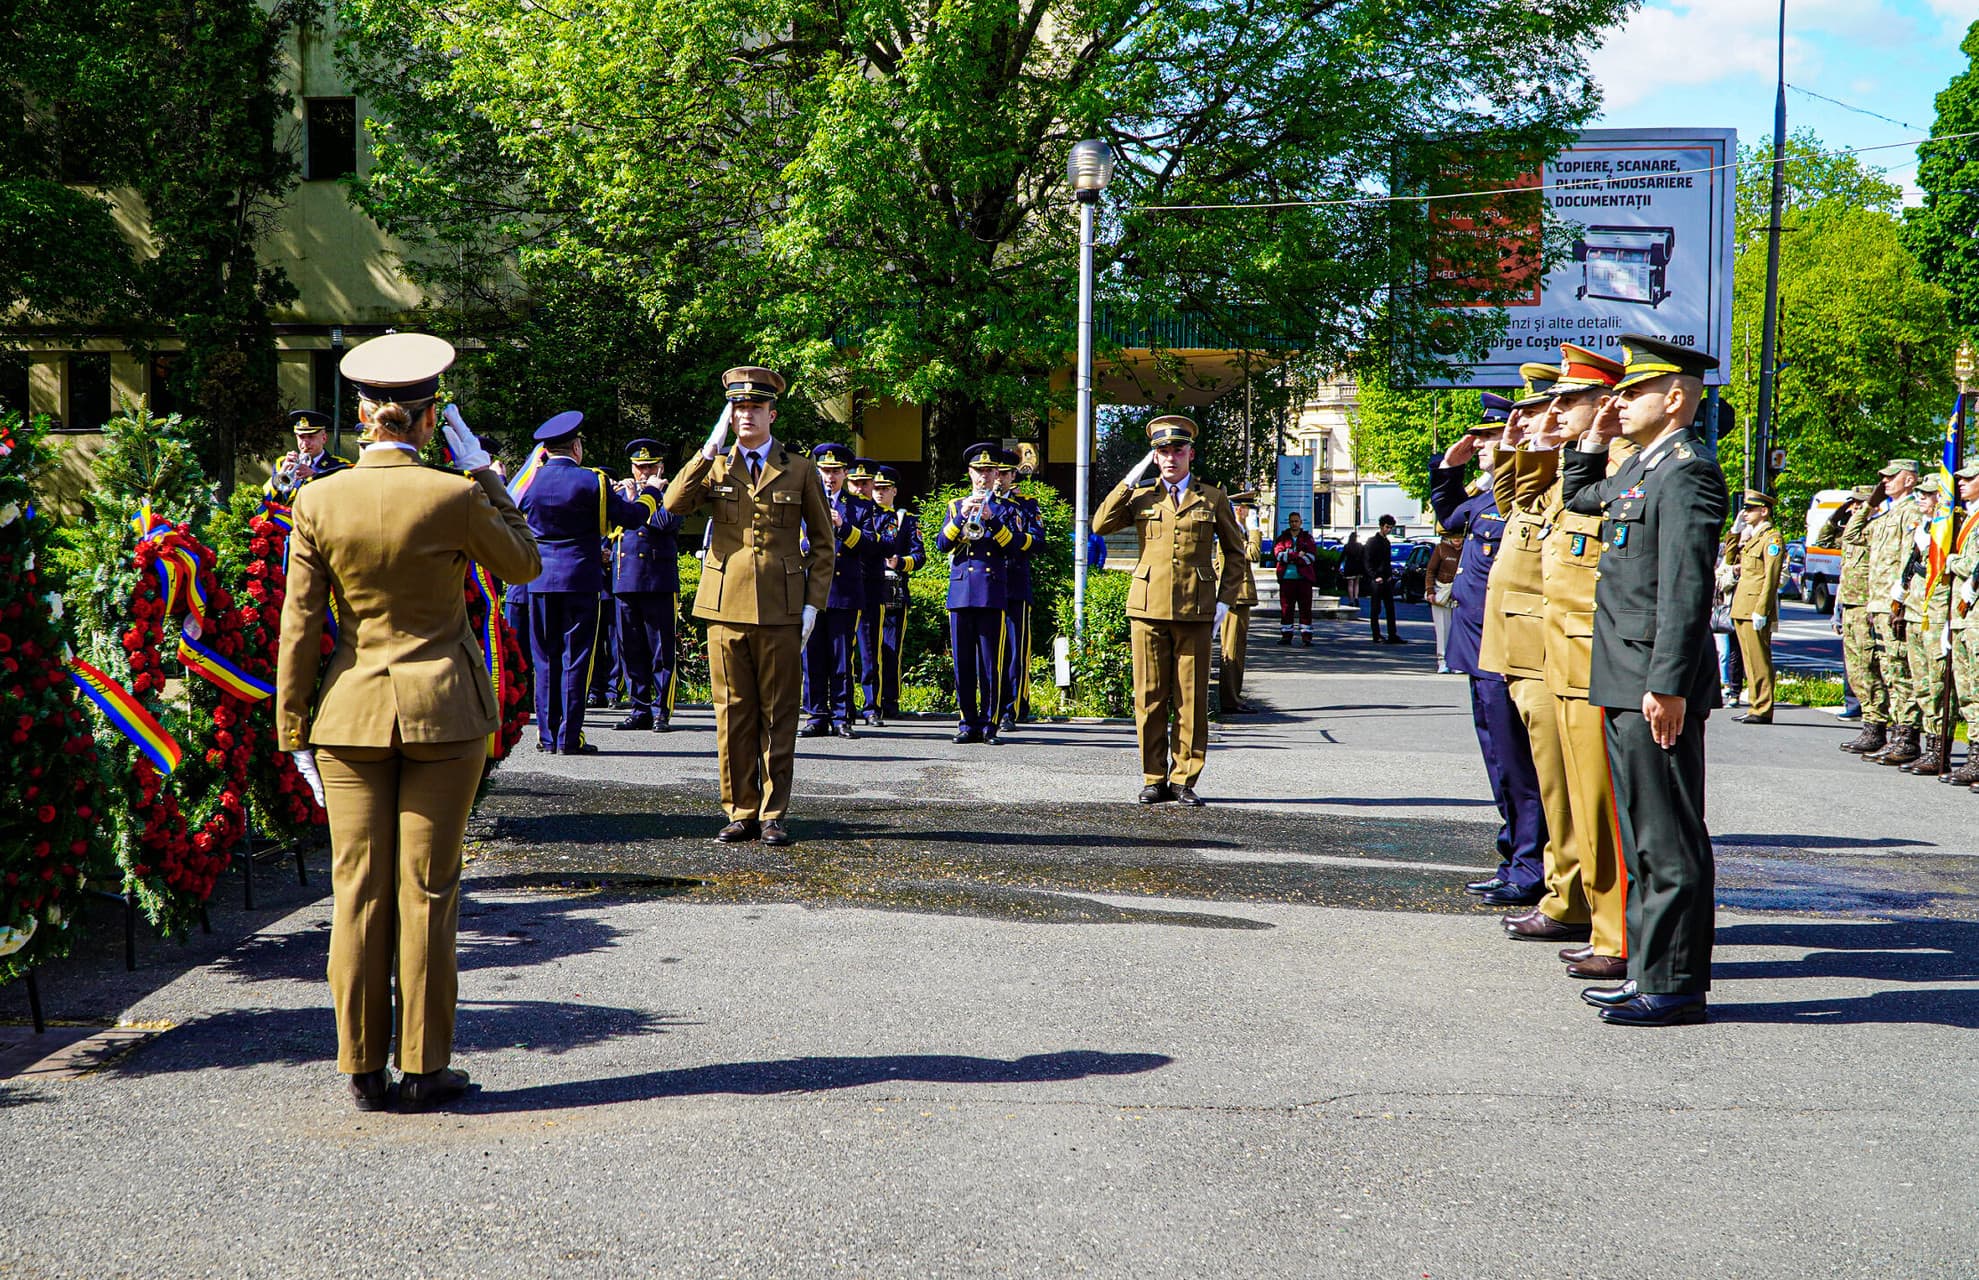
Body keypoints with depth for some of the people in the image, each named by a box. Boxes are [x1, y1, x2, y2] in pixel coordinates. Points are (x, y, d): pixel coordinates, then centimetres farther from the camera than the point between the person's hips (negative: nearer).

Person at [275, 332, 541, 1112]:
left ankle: (364, 1070, 12)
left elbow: (299, 627, 0)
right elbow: (523, 564, 8)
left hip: (352, 710, 2)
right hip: (443, 707, -2)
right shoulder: (454, 497, -10)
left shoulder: (318, 501, -3)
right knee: (426, 891, 4)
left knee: (358, 892, 7)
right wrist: (490, 484, 15)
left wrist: (293, 730, 6)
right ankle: (424, 1068, 9)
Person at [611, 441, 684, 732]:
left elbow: (667, 522, -15)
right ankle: (640, 710, 11)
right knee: (631, 650, 5)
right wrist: (627, 496, -2)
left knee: (661, 650, -3)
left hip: (659, 582, -4)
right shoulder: (622, 492, 19)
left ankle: (662, 710, 2)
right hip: (624, 582, 4)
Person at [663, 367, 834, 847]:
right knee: (733, 714, 4)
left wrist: (814, 603, 1)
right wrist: (710, 449, -12)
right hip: (727, 606, 1)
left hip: (781, 609, -1)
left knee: (778, 716, 2)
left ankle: (773, 815, 9)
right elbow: (674, 504, -8)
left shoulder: (799, 469, 8)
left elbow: (823, 542, 11)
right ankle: (740, 811, 12)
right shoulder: (714, 466, 10)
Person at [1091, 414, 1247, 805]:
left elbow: (1235, 551, 16)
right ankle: (1154, 779, 9)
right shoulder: (1141, 497, 12)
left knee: (1192, 699, 0)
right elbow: (1101, 524, -3)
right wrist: (1131, 479, -3)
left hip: (1196, 611, 0)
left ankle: (1184, 778, 7)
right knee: (1150, 698, 1)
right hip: (1149, 607, 1)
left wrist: (1225, 599, 5)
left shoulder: (1212, 499, 10)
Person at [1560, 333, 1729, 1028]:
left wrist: (1668, 685, -24)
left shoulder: (1687, 472, -14)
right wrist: (1593, 440, 21)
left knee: (1669, 840, -4)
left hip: (1656, 687, -10)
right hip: (1624, 684, 10)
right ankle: (1651, 972, 21)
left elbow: (1686, 589, -21)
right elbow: (1576, 496, 37)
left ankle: (1675, 985, 1)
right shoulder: (1637, 469, 16)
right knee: (1644, 837, 14)